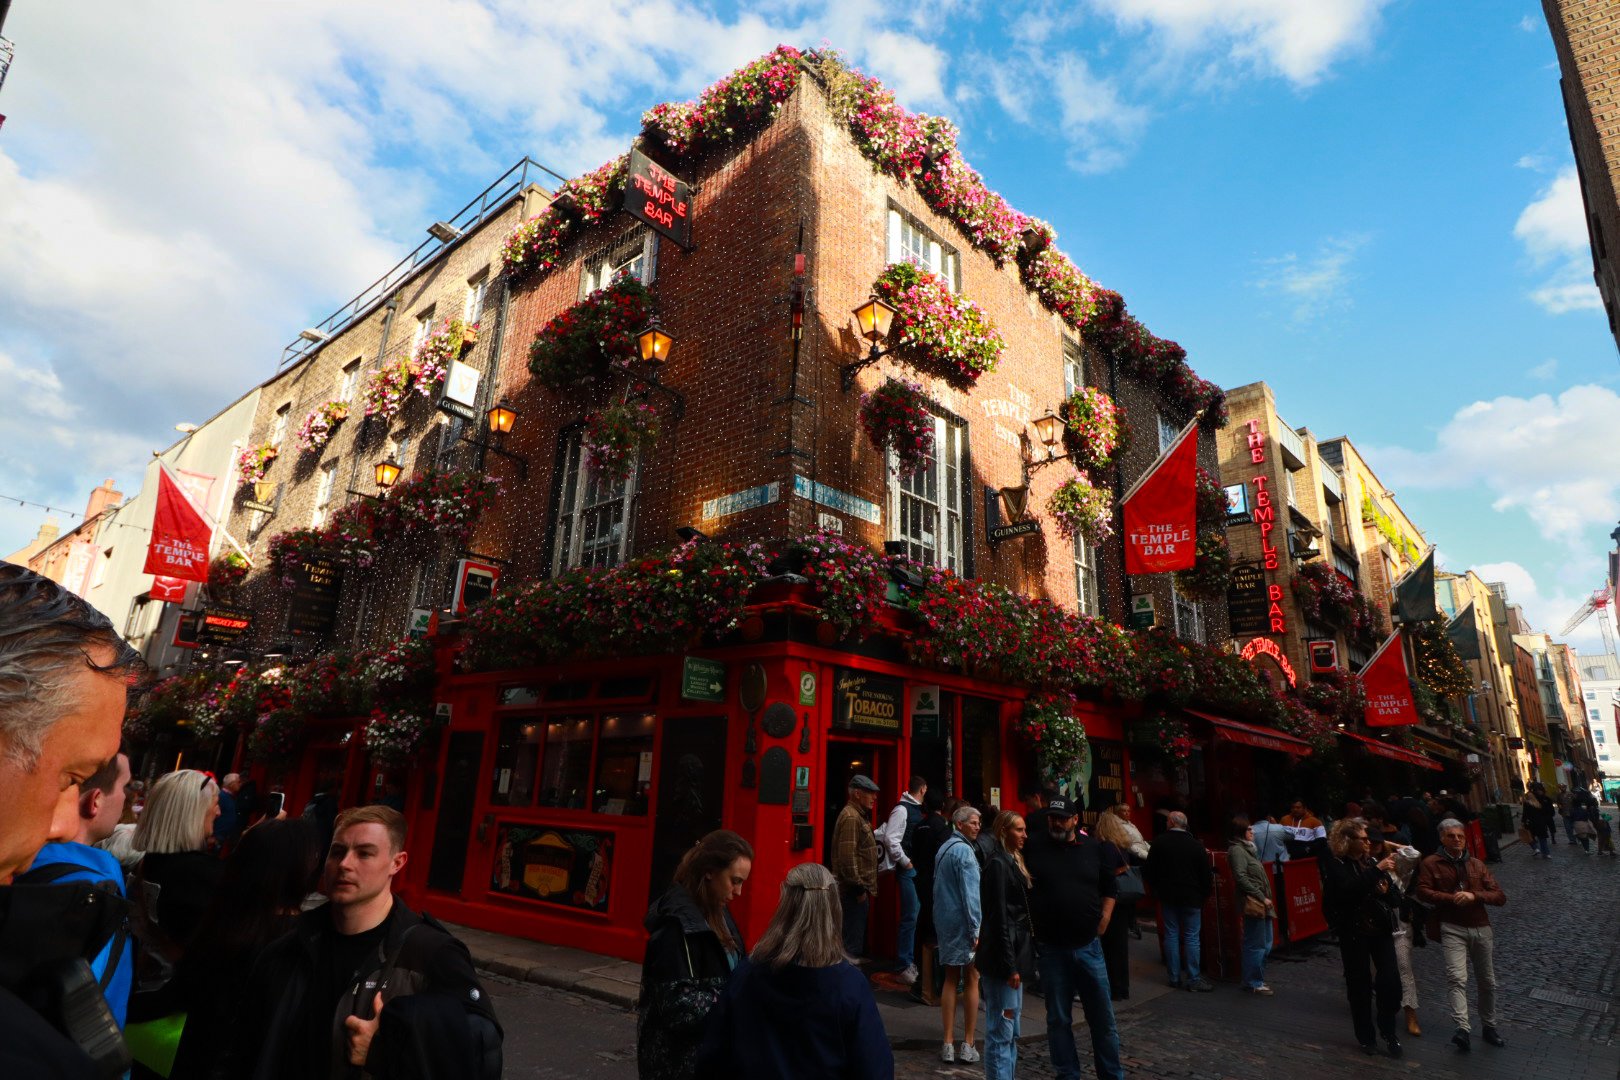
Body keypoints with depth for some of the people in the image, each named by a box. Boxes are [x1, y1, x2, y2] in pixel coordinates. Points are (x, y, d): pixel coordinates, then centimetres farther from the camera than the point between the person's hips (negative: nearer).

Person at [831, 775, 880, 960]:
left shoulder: (860, 815, 15)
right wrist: (859, 888, -19)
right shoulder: (851, 817, -17)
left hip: (858, 889, 10)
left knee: (856, 939, 17)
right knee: (852, 942, -4)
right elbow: (847, 857, -24)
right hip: (854, 891, -10)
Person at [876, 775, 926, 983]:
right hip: (908, 870, -8)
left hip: (918, 869, 8)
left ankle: (912, 961, 23)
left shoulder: (917, 810, 13)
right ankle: (905, 966, 3)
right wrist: (906, 862, -15)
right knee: (910, 917, -6)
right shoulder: (902, 809, -12)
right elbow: (890, 839, -19)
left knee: (918, 917, 12)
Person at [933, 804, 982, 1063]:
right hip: (963, 923, -8)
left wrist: (942, 922, 20)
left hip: (944, 920, 8)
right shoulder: (964, 850, -16)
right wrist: (976, 930, -18)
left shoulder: (943, 848, 12)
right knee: (971, 980, 3)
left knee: (951, 979, 12)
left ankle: (948, 1044, 14)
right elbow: (971, 893, -19)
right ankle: (968, 1046, 8)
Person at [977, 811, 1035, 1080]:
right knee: (1001, 1030, -2)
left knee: (1011, 1030, 18)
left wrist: (1017, 962, 14)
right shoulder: (998, 864, -17)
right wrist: (1010, 966, -18)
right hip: (1004, 956, -10)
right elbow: (999, 918, -19)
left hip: (1015, 953, 10)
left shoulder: (1013, 861, 12)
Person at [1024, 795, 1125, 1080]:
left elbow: (1109, 889, 11)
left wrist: (1101, 925, 4)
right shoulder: (1033, 847, -7)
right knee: (1058, 1019, 10)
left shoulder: (1095, 848, 0)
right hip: (1051, 949, -1)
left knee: (1103, 1018, 12)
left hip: (1088, 946, 2)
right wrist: (1031, 929, -2)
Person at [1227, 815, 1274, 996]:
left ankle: (1257, 979, 26)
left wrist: (1266, 898, 11)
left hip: (1261, 903, 10)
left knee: (1265, 944, 16)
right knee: (1256, 945, -3)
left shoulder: (1248, 848, 18)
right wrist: (1262, 898, -15)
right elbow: (1241, 878, -18)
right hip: (1253, 903, -10)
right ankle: (1253, 983, 7)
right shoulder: (1237, 850, -12)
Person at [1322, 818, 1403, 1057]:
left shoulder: (1371, 860, 5)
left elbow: (1393, 897, 11)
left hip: (1381, 929, 4)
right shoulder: (1335, 864, -8)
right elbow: (1349, 890, -26)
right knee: (1360, 984, 5)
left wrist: (1387, 891, -12)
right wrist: (1377, 870, -24)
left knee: (1391, 981, -4)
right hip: (1353, 932, -4)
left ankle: (1387, 1027, 20)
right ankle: (1366, 1035, 22)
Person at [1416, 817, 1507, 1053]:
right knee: (1458, 978, -18)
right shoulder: (1431, 863, -2)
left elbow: (1500, 897, 3)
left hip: (1480, 928, 4)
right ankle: (1462, 1029, -23)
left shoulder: (1477, 865, 9)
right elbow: (1423, 892, -10)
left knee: (1488, 982, 15)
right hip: (1452, 929, -4)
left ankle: (1489, 1027, 32)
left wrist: (1473, 895, -14)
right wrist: (1452, 898, -18)